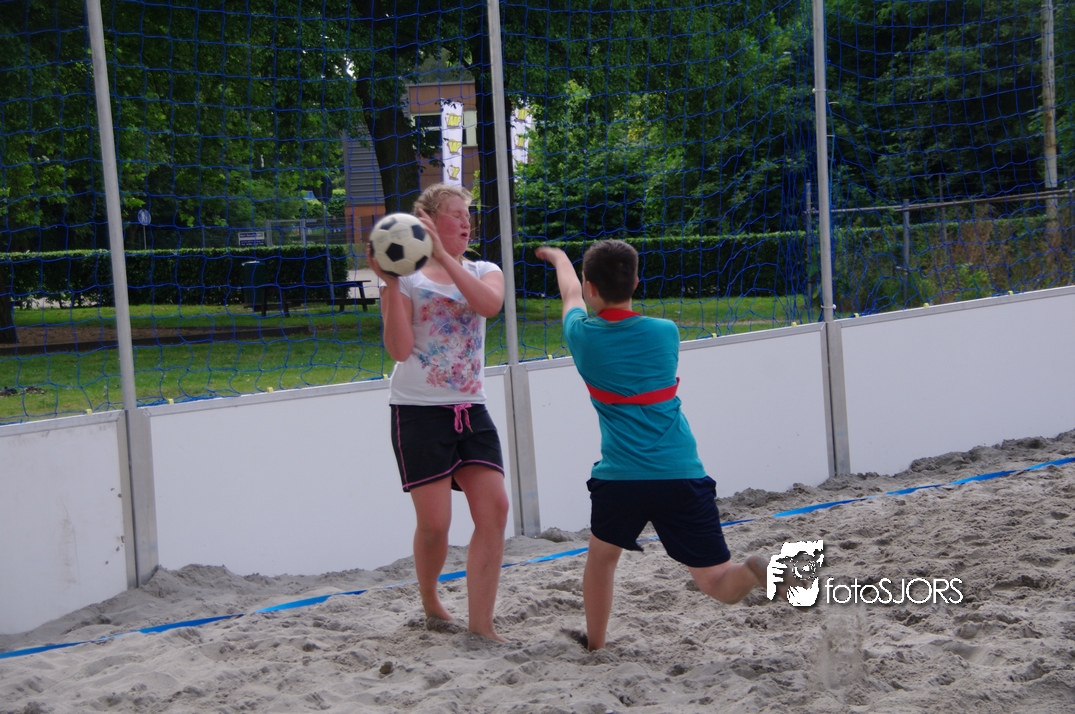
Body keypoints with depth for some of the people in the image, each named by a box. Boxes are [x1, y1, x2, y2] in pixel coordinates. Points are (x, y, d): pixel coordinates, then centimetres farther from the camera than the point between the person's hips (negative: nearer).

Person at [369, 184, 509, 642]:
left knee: (494, 508, -9)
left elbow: (489, 303, -16)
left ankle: (481, 623, -3)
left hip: (471, 410, 4)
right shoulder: (408, 278, 0)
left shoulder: (483, 272, 10)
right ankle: (429, 600, 21)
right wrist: (390, 283, -19)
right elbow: (399, 349, -12)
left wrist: (443, 256, -21)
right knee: (434, 522, -8)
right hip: (419, 411, -4)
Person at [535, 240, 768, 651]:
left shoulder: (581, 335, 3)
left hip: (619, 478, 0)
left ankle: (594, 646, 37)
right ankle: (753, 571, -29)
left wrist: (559, 258, 50)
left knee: (602, 554, 28)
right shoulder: (665, 333, 5)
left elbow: (571, 294, 27)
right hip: (681, 476, 0)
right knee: (716, 581, 2)